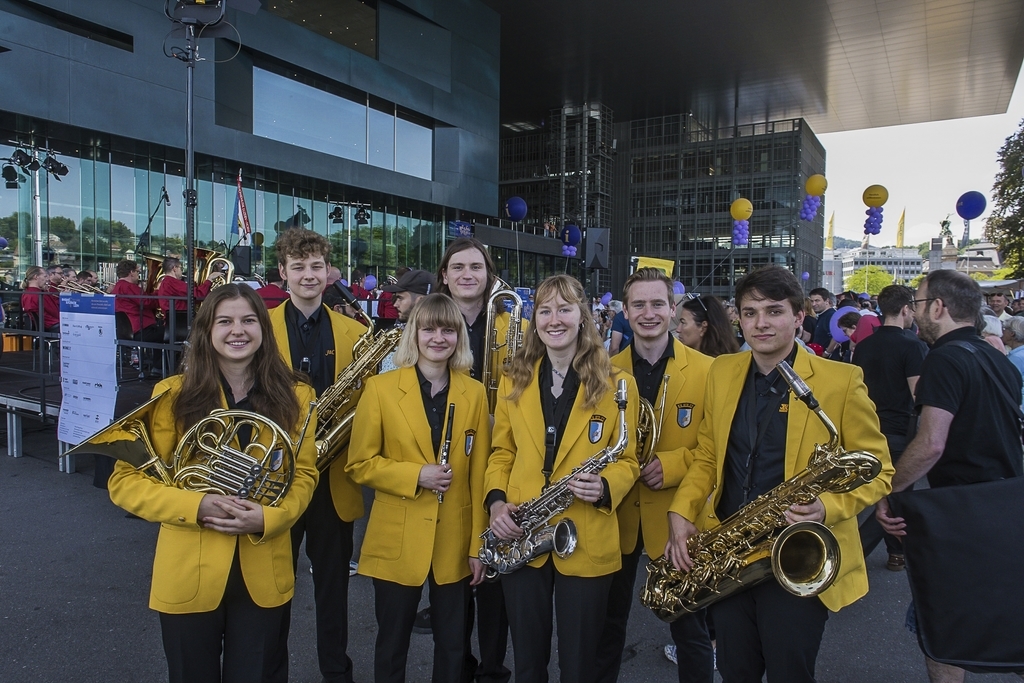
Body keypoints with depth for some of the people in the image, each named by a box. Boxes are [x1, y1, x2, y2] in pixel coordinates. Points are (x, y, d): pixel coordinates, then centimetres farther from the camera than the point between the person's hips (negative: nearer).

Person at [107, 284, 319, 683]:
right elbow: (125, 481, -6)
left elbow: (303, 474, 1)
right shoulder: (175, 395, -7)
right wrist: (196, 506, -22)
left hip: (264, 575, 1)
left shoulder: (293, 396, -1)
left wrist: (269, 518, -18)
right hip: (190, 575, -1)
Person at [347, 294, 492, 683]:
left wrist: (479, 545, 0)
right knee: (392, 646, 16)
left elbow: (479, 474, 1)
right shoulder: (380, 388, -6)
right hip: (397, 543, -1)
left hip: (456, 543, 2)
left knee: (453, 645, 17)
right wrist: (415, 475, -18)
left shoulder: (474, 393, 0)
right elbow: (360, 464, -4)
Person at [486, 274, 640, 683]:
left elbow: (628, 459, -1)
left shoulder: (615, 384, -5)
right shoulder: (514, 381, 4)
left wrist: (604, 487, -21)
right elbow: (501, 451, 10)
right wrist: (496, 499, -7)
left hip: (587, 544, -2)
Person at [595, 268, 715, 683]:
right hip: (615, 514, 2)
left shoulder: (706, 370, -7)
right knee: (608, 622, 19)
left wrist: (673, 463, -20)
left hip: (678, 516, -2)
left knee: (690, 628, 14)